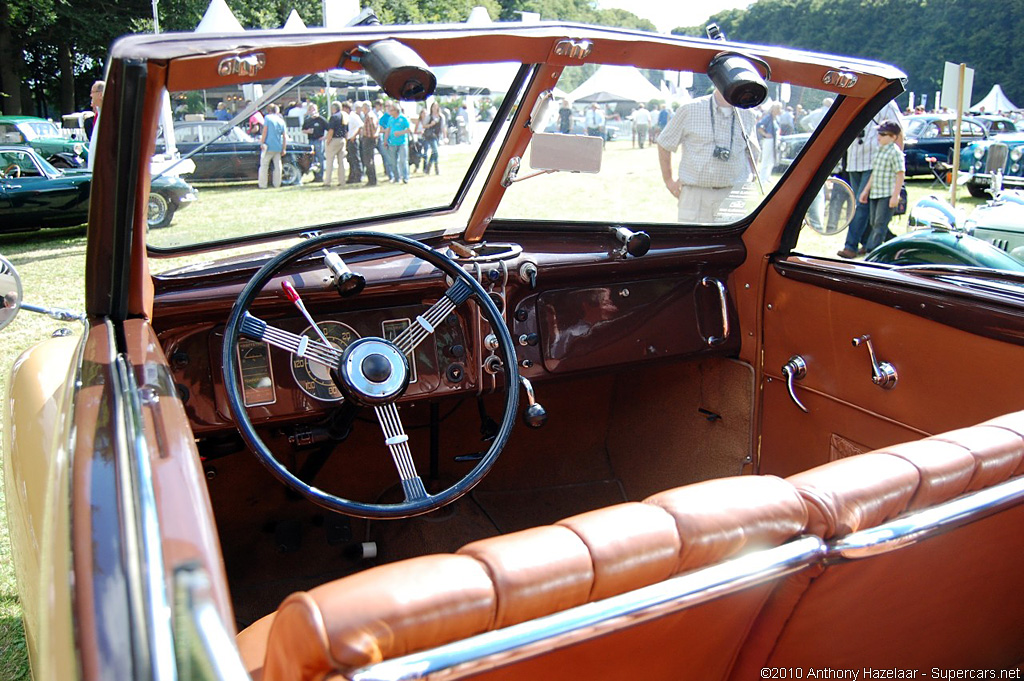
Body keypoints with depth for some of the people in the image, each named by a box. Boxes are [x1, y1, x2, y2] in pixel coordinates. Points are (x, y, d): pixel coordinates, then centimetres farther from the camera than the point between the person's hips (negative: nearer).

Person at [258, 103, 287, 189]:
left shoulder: (267, 117, -1)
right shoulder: (281, 121, 11)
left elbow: (265, 131, -9)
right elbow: (284, 137, 9)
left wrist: (262, 143, -6)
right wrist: (284, 149, 12)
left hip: (268, 146, -4)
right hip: (278, 147, 4)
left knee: (264, 165, 2)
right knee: (278, 166, 9)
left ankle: (262, 184, 0)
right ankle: (277, 184, 10)